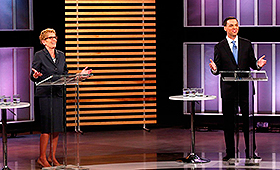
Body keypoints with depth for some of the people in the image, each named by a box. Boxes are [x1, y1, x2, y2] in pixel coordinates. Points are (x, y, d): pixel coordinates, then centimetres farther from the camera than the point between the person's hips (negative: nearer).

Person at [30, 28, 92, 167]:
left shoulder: (61, 55, 14)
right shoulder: (39, 55, -3)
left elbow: (65, 75, 17)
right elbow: (33, 77, -6)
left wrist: (79, 75, 7)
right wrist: (35, 76, -28)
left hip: (58, 94, 6)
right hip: (45, 94, -6)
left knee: (57, 127, 6)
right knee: (47, 127, -8)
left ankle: (52, 157, 16)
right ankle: (42, 158, 2)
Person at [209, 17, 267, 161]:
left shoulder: (247, 44, 9)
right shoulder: (219, 47, 5)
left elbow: (252, 63, 10)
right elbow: (218, 69, 3)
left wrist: (258, 64, -12)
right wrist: (214, 69, -20)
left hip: (245, 87, 1)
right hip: (228, 88, -1)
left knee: (248, 119, 0)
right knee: (228, 121, 3)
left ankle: (250, 151, 8)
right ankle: (230, 153, 12)